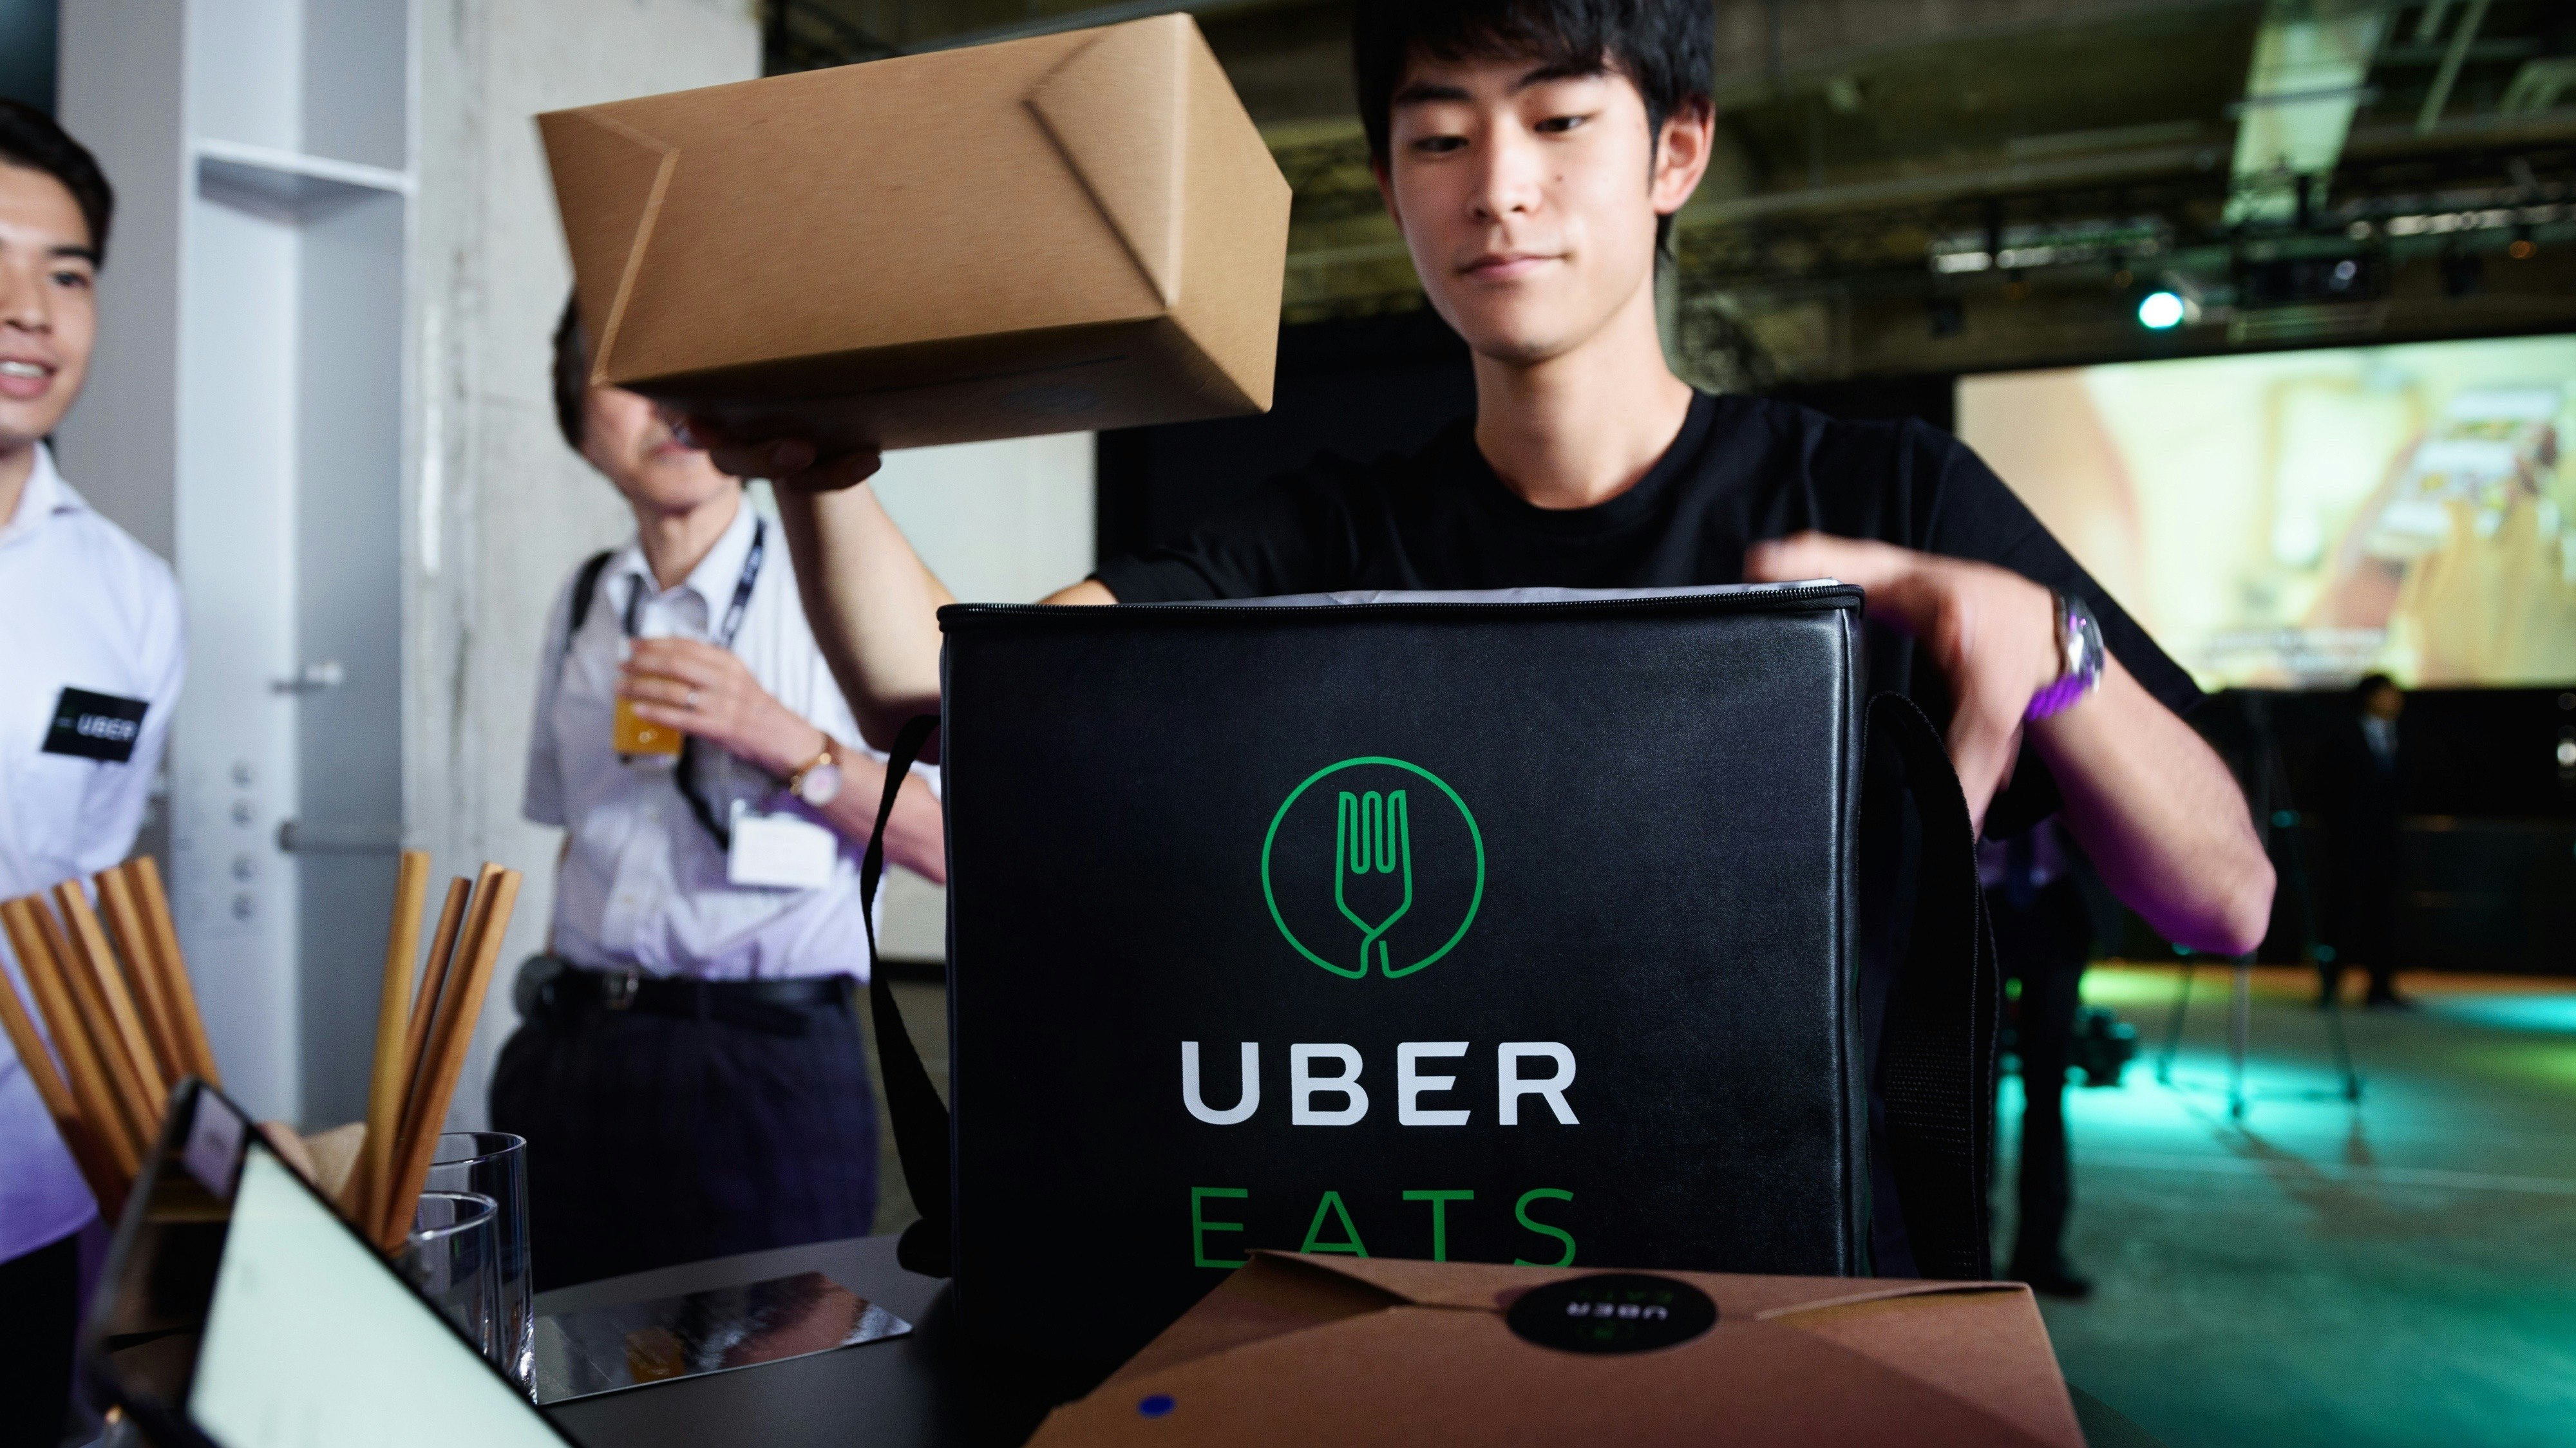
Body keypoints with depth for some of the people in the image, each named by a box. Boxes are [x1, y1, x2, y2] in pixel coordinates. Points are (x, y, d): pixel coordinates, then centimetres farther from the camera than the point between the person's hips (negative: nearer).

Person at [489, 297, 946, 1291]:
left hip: (765, 1065, -4)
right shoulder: (583, 605, 11)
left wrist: (781, 740, -19)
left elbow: (945, 842, -9)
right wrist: (569, 1014, 10)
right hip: (574, 1052, 4)